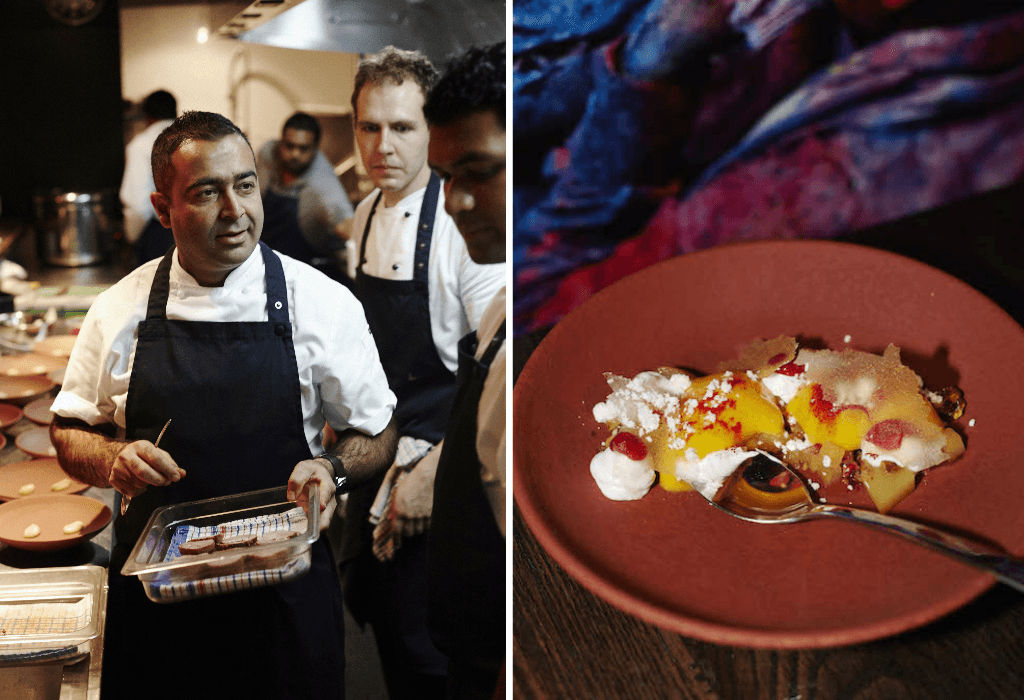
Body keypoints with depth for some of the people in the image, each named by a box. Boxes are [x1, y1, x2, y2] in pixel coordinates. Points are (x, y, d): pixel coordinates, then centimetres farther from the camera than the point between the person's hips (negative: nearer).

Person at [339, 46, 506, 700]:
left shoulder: (463, 225, -20)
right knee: (370, 601, 21)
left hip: (437, 457, -8)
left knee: (421, 644, 1)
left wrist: (432, 472, -22)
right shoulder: (365, 216, 5)